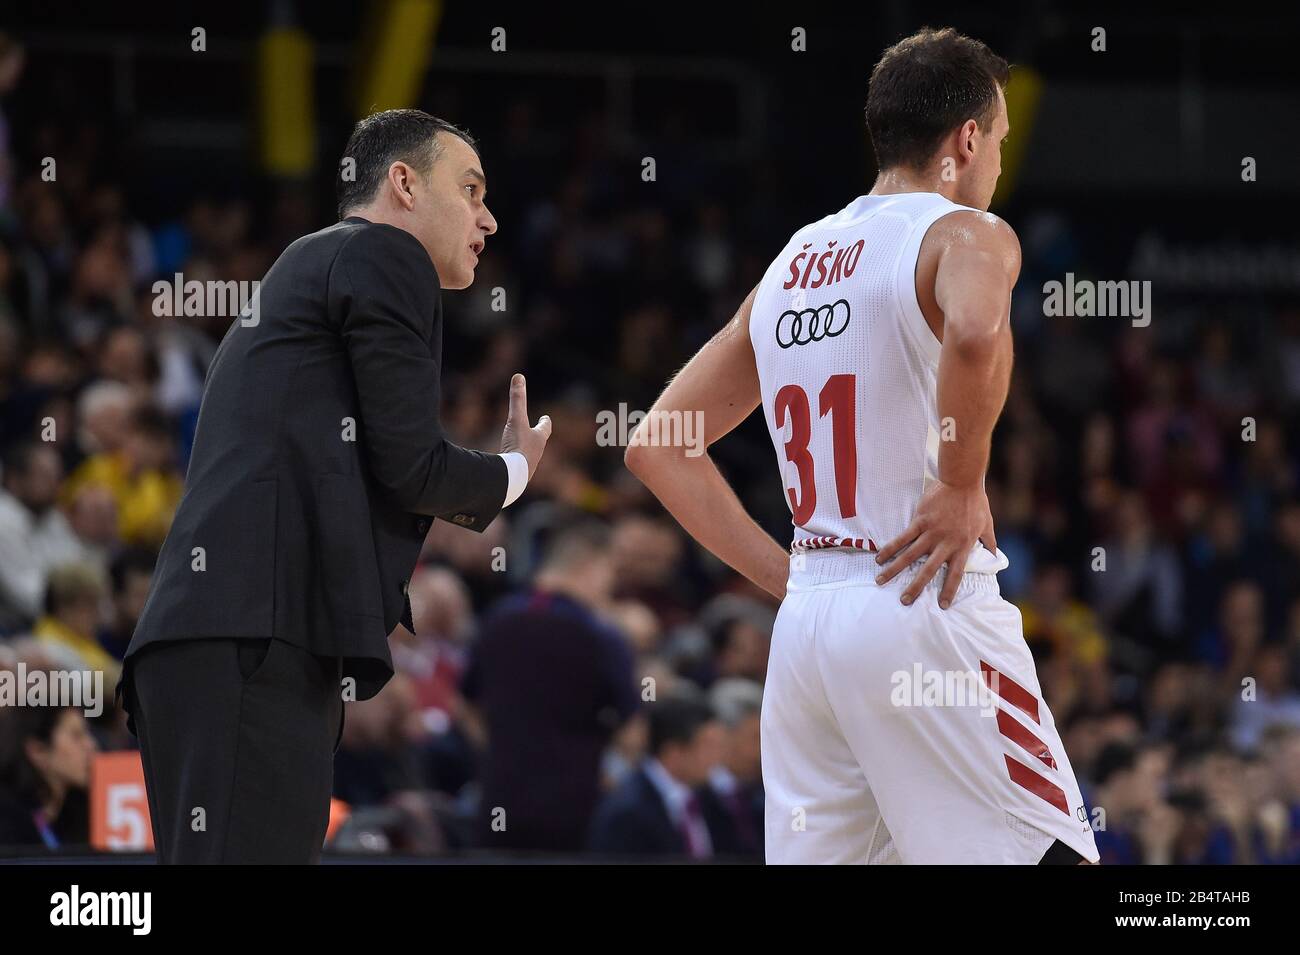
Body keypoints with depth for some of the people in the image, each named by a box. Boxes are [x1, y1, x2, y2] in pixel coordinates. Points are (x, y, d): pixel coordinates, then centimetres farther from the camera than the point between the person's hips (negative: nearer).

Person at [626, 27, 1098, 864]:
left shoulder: (791, 265, 18)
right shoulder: (965, 232, -3)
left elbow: (658, 449, 20)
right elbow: (976, 332, -29)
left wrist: (785, 575, 16)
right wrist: (963, 486, -15)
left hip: (806, 618, 7)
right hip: (923, 609, -7)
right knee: (1052, 856, -3)